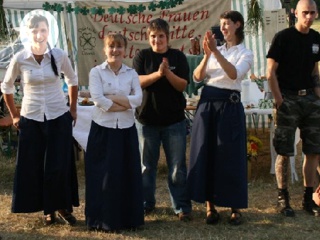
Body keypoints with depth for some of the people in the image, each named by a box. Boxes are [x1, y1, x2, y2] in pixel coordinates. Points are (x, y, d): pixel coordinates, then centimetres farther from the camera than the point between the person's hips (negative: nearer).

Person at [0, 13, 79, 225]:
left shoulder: (60, 55, -7)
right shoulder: (20, 58, -8)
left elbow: (73, 80, 10)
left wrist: (73, 109, 10)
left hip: (59, 118, 0)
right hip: (31, 119, 1)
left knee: (59, 166, -1)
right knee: (34, 167, 4)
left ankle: (64, 207, 16)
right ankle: (48, 209, 19)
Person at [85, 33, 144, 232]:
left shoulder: (132, 73, 8)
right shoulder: (96, 72, -1)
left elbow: (138, 99, -5)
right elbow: (98, 100, -13)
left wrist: (112, 98, -14)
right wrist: (126, 104, -12)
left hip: (127, 129, 3)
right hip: (103, 129, -3)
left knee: (129, 173, 7)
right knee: (104, 174, 0)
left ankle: (129, 217, 19)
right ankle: (104, 220, 9)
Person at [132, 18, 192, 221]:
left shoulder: (178, 56, 2)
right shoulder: (142, 56, 2)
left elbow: (183, 85, -6)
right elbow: (137, 82, -10)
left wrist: (167, 72, -22)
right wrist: (157, 74, -25)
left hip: (174, 120, 0)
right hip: (147, 119, 1)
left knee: (178, 166, 1)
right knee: (147, 165, 10)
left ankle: (182, 207, 8)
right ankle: (146, 204, 23)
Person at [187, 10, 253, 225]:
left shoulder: (245, 54, 3)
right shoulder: (215, 50, 13)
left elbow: (234, 74, -18)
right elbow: (197, 77, 1)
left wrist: (216, 51, -24)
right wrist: (207, 54, -12)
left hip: (229, 105, -4)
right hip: (207, 103, 4)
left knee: (230, 157, -1)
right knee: (205, 154, 2)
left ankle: (235, 208, 10)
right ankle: (210, 206, 11)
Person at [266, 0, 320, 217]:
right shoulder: (283, 37, -7)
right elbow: (271, 73, -8)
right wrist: (279, 101, -13)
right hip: (288, 97, -6)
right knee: (284, 151, -2)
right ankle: (283, 199, 7)